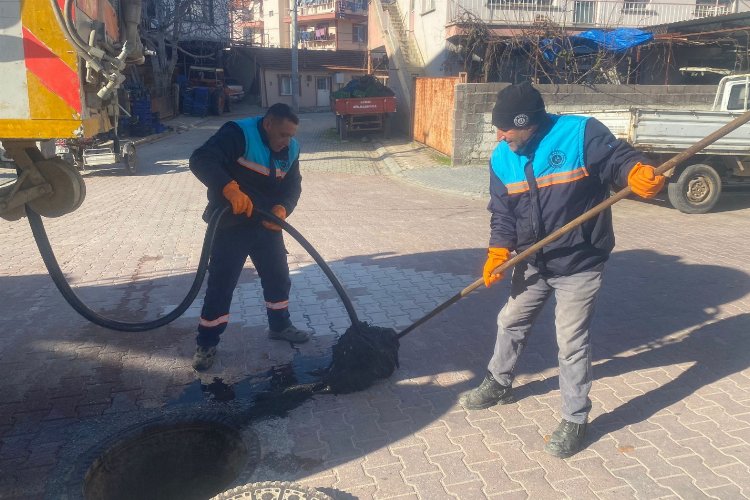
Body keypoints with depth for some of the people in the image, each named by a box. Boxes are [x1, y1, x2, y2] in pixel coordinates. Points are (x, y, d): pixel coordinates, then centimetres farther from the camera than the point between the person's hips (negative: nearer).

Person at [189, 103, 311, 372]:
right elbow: (201, 160, -33)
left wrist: (282, 208, -18)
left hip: (267, 224, 6)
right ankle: (206, 344, 16)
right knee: (220, 285, 0)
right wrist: (229, 188, -48)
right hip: (230, 225, -6)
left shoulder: (290, 149, 0)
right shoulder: (238, 134, -22)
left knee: (278, 277, 16)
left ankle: (280, 325, 39)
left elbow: (293, 185, 4)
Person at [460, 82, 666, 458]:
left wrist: (639, 174, -36)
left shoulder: (581, 134, -19)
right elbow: (502, 214, 0)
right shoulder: (501, 159, -3)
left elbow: (619, 158, -13)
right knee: (510, 322, 19)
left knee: (571, 342, 1)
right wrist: (498, 253, -12)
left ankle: (575, 420, 21)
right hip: (533, 262, 6)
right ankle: (498, 384, 44)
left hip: (580, 263, -6)